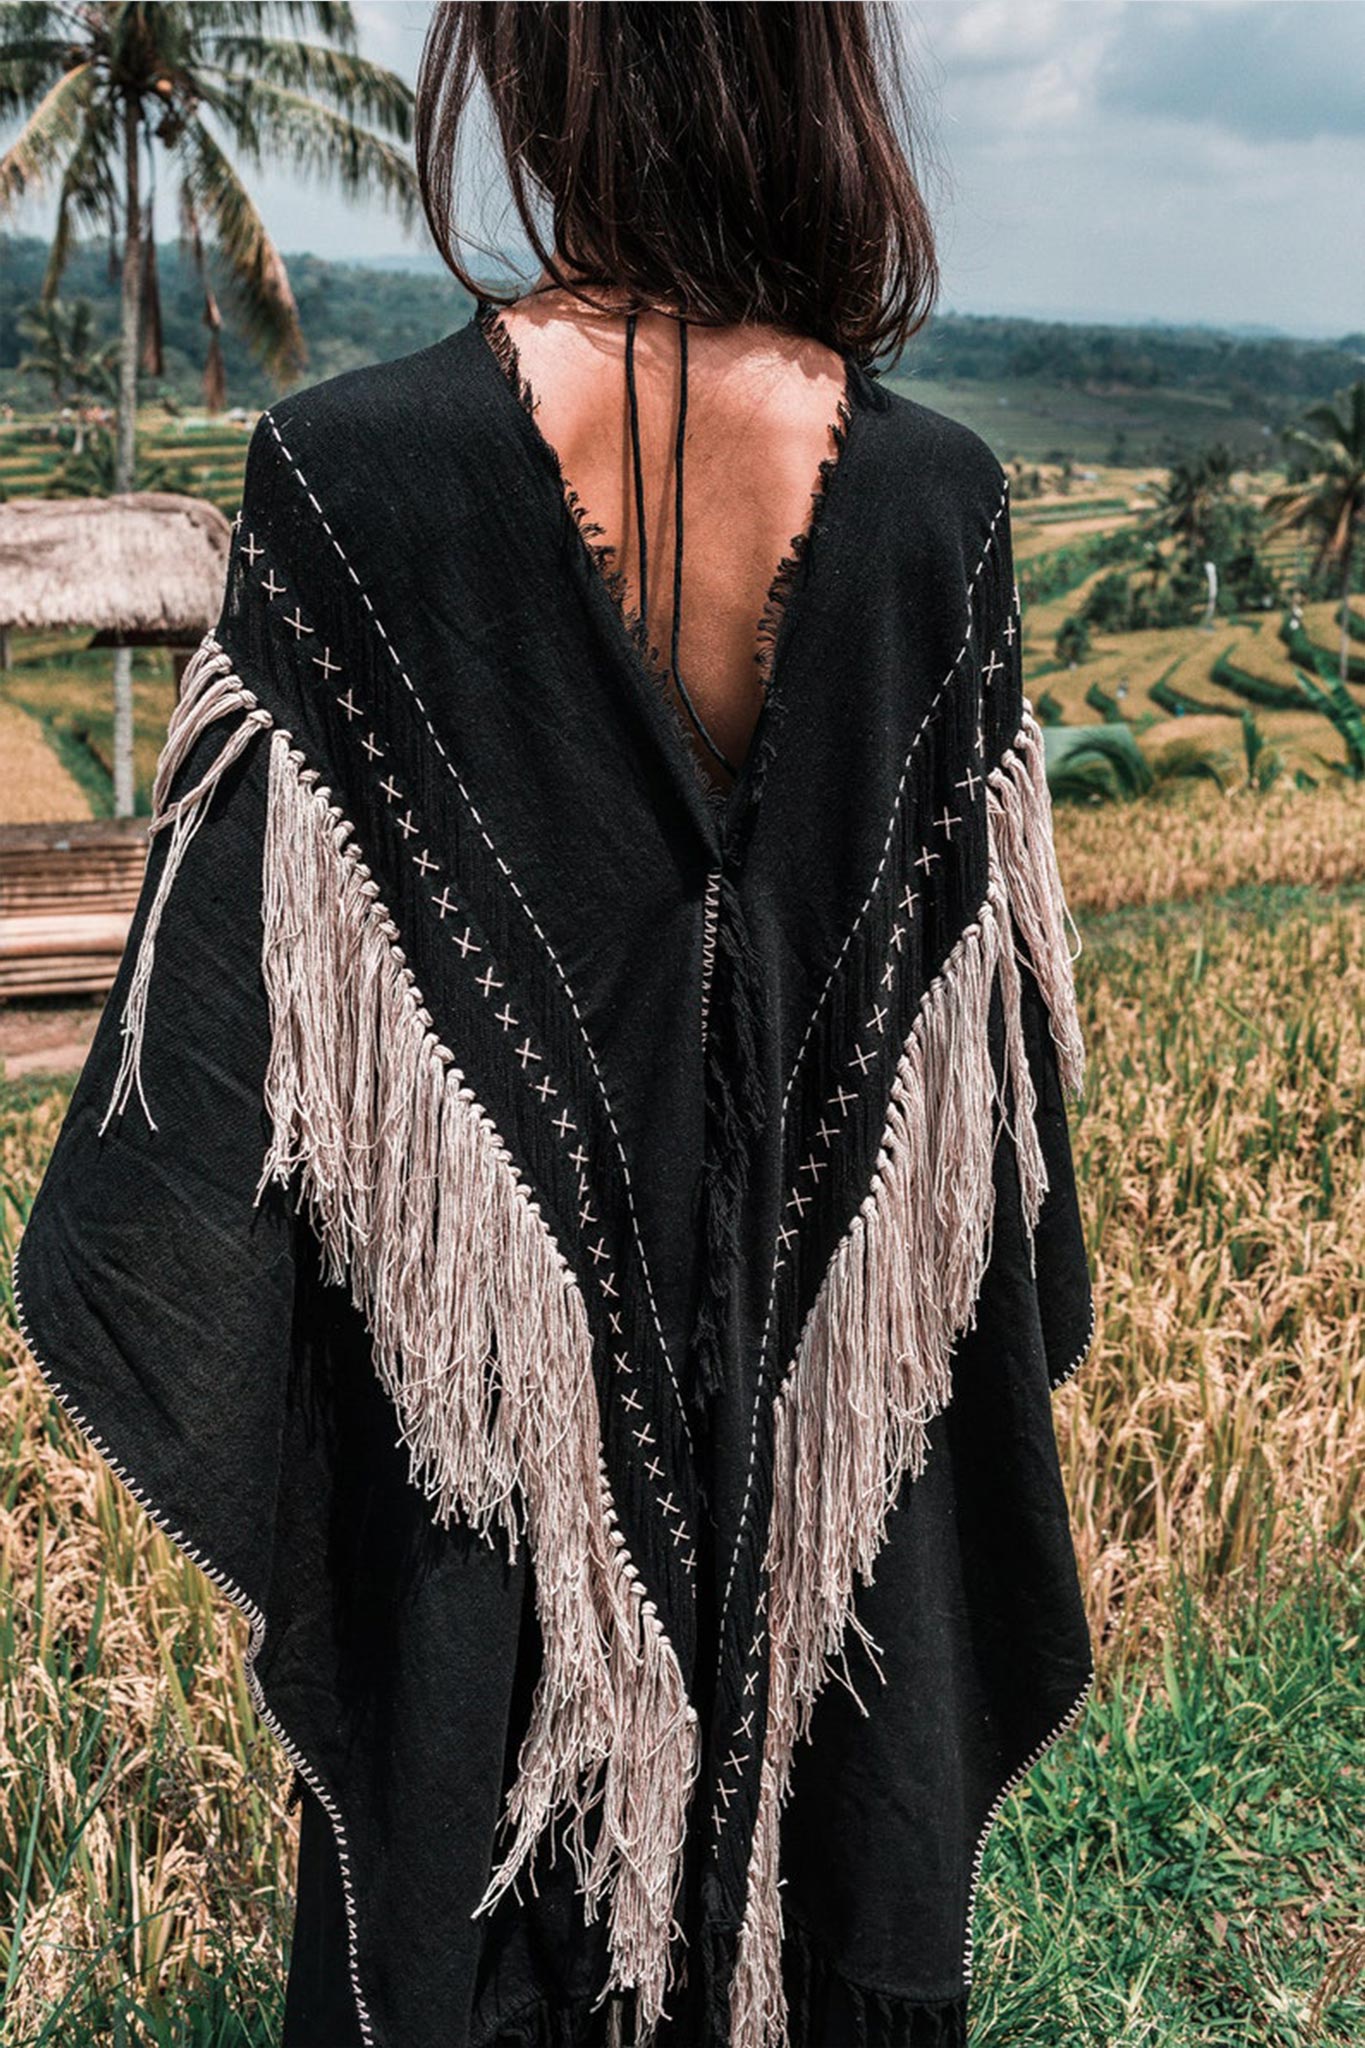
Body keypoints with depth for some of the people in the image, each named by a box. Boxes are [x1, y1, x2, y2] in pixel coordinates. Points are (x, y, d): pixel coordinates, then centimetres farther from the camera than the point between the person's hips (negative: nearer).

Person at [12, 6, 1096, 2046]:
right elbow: (1003, 994, -3)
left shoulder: (355, 470, -19)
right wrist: (1007, 1351, 12)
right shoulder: (936, 494, -11)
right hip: (841, 1395, 2)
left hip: (475, 1411, -2)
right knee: (824, 1870, 24)